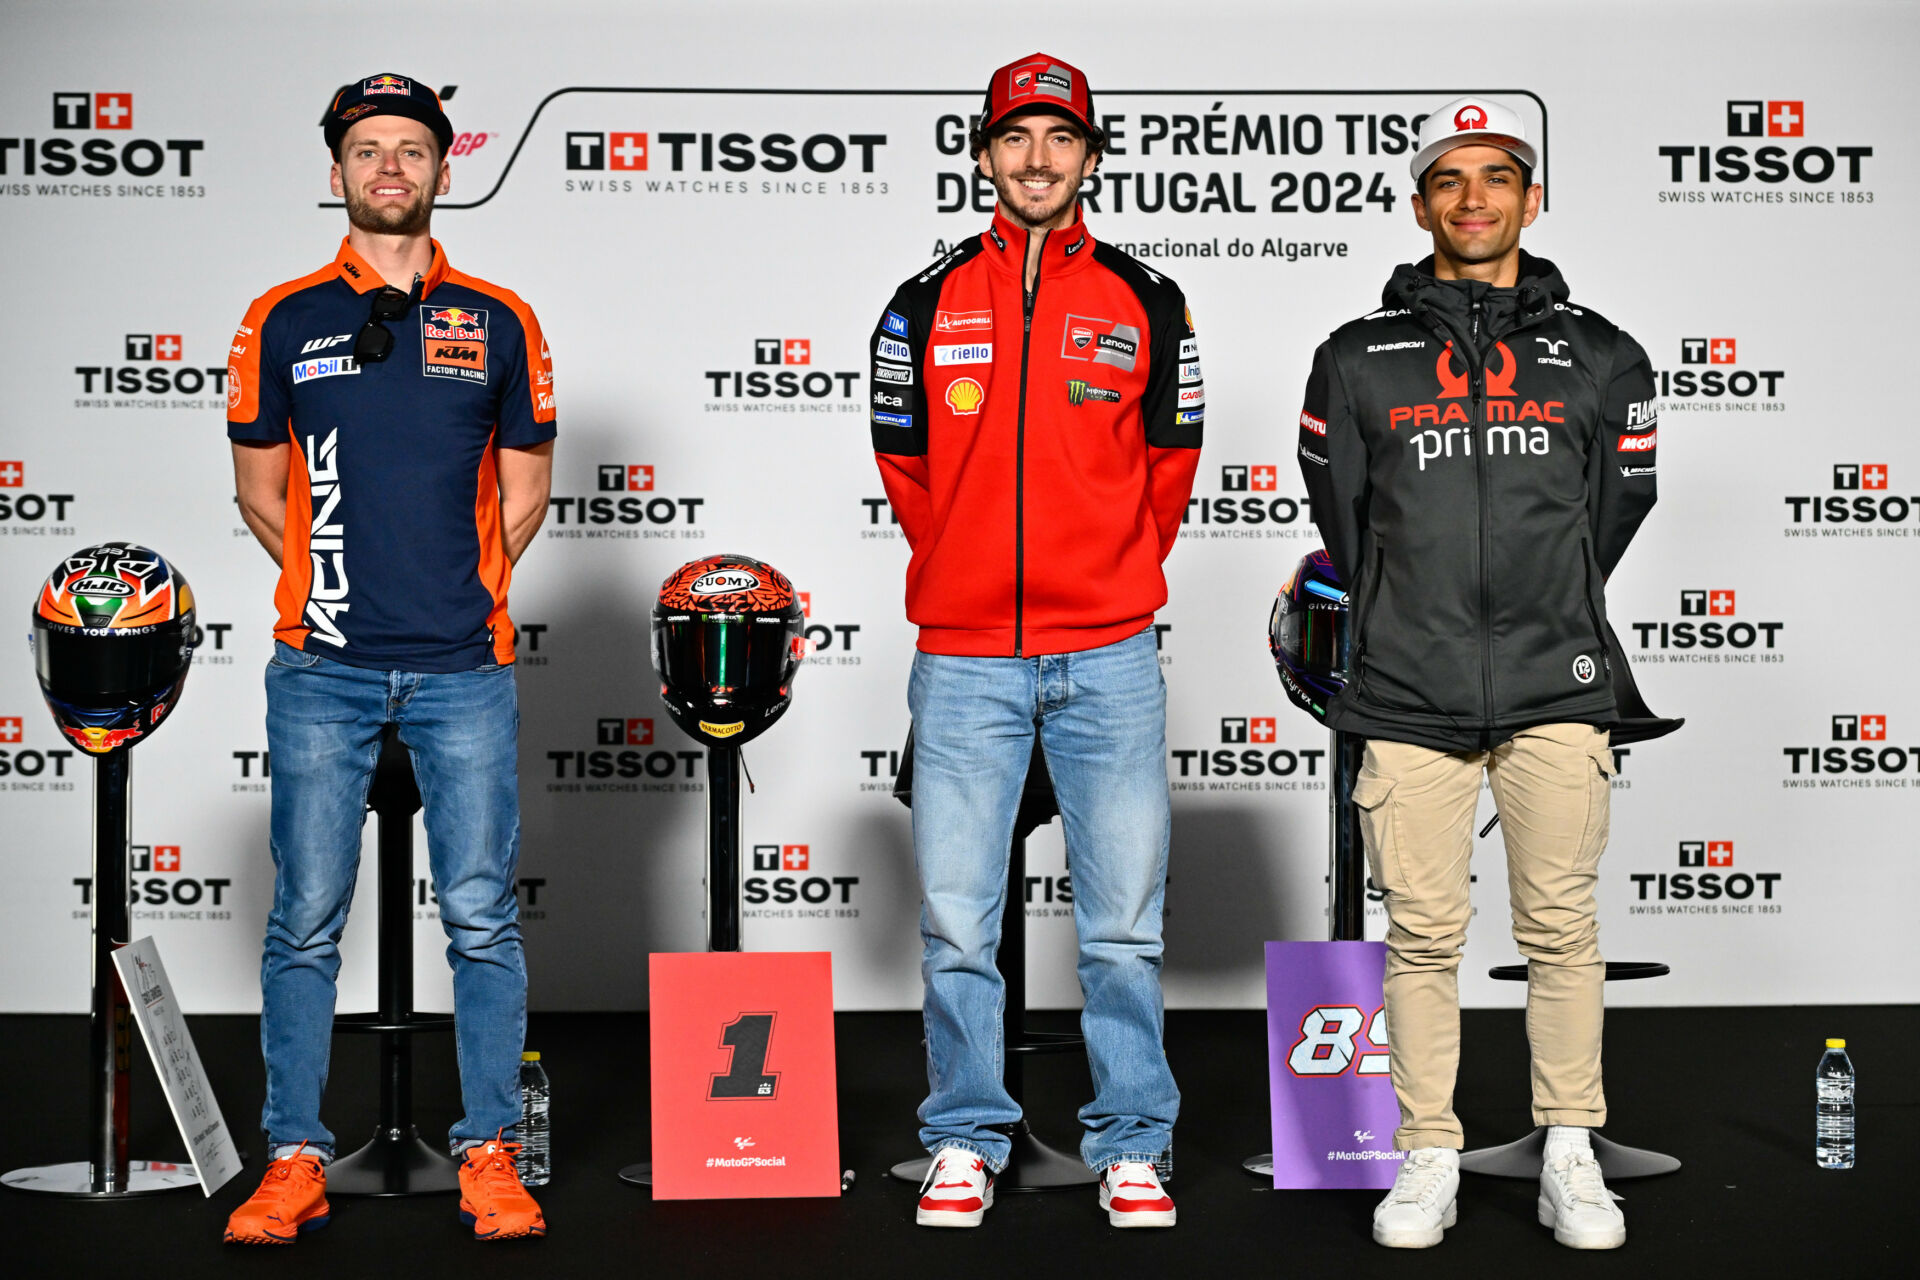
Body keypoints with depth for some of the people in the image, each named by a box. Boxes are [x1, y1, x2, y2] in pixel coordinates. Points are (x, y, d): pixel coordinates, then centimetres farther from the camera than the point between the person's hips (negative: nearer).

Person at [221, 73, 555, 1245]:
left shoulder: (498, 323, 8)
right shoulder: (284, 321, 7)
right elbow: (260, 486, 13)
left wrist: (460, 587, 7)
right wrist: (328, 583, 6)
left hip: (464, 668, 0)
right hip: (322, 667, 0)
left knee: (482, 918, 2)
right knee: (306, 920, 4)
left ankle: (490, 1155, 13)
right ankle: (296, 1159, 15)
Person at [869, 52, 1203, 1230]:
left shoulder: (1148, 305, 6)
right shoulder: (927, 306, 6)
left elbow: (1169, 468, 11)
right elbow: (907, 468, 12)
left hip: (1109, 656, 0)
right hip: (963, 658, 0)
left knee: (1125, 919, 4)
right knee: (956, 919, 3)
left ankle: (1132, 1145, 16)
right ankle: (967, 1139, 18)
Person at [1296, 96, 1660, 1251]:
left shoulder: (1601, 357, 8)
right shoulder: (1357, 359, 6)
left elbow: (1615, 513, 15)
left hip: (1557, 690, 0)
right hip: (1410, 695, 0)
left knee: (1561, 926, 4)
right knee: (1423, 933, 3)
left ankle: (1572, 1158, 16)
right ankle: (1429, 1157, 15)